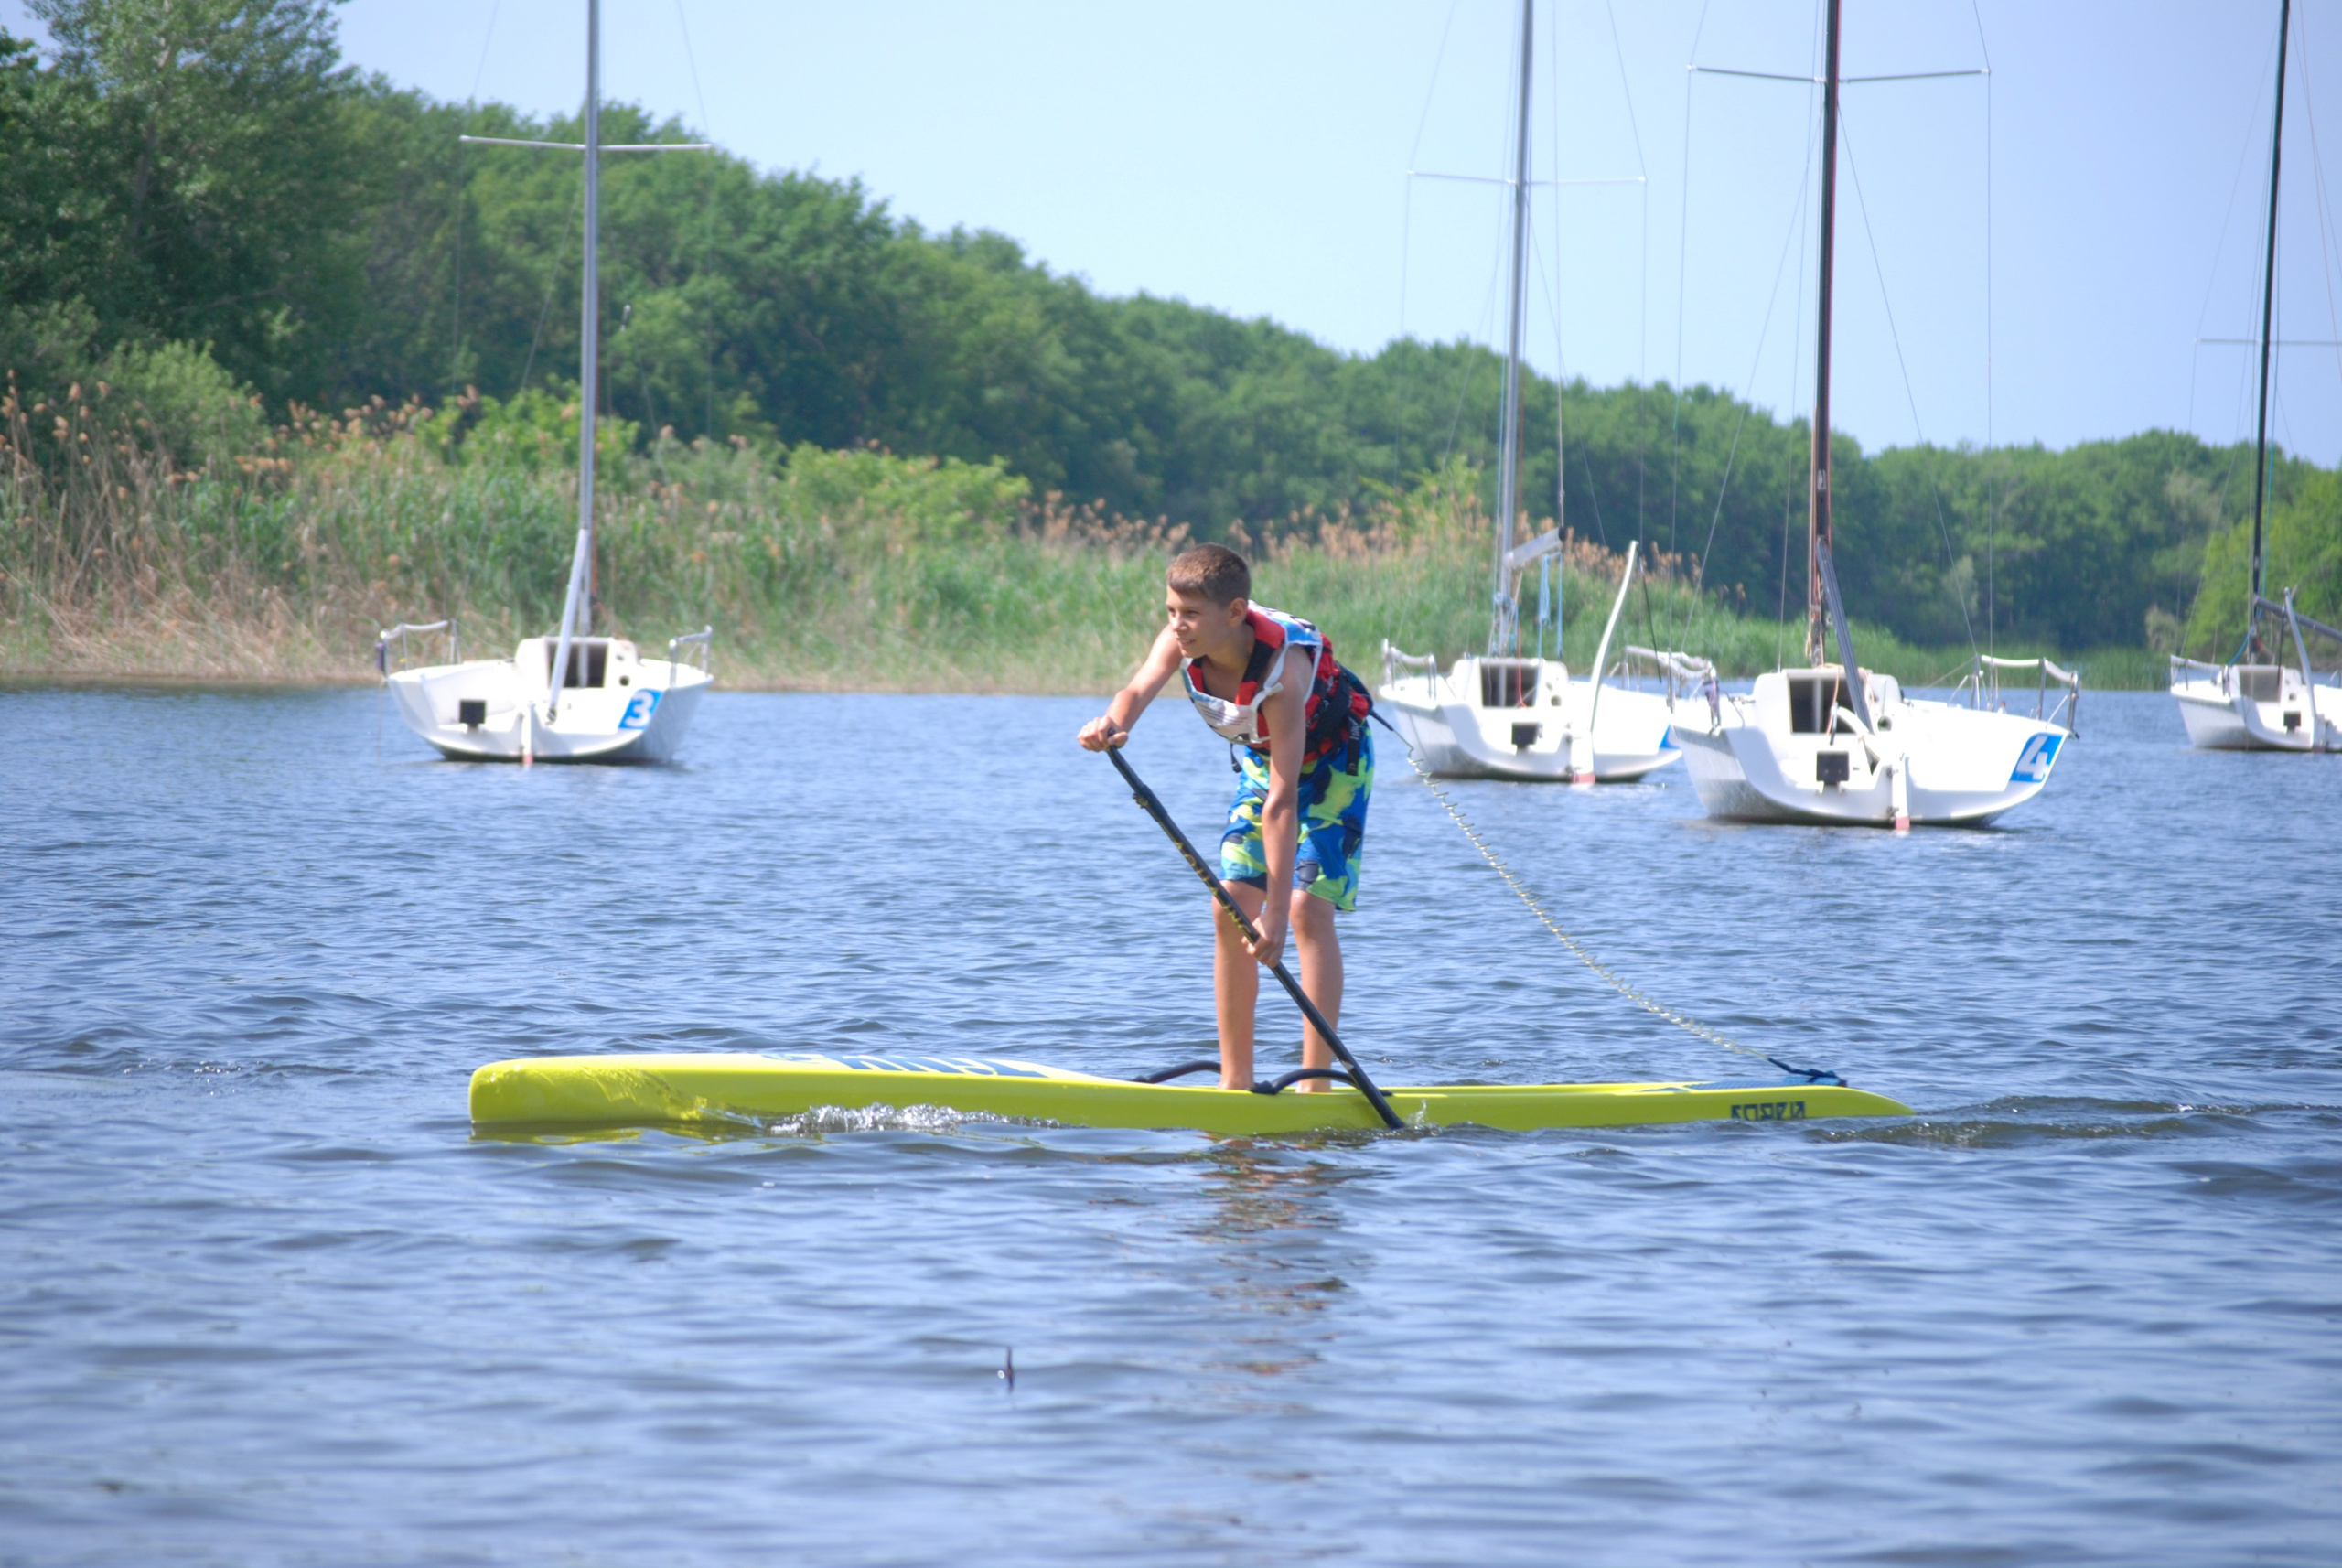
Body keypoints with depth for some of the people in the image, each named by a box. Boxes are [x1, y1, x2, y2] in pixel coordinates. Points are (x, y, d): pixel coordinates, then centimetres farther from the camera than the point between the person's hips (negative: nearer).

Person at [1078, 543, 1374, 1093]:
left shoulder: (1283, 668, -39)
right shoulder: (1182, 640, -21)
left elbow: (1283, 801, -41)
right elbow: (1139, 689, -38)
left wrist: (1275, 914, -43)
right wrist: (1112, 724, -65)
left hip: (1330, 761, -6)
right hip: (1261, 758, 6)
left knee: (1308, 907, -19)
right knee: (1231, 906, -2)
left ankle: (1316, 1084, -19)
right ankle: (1236, 1079, 3)